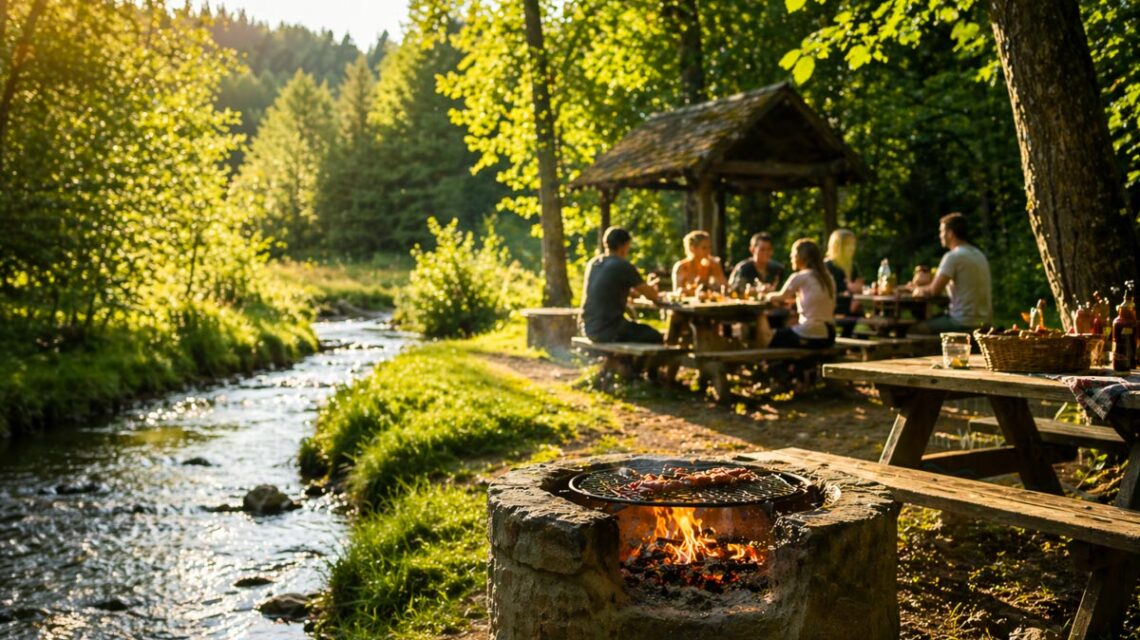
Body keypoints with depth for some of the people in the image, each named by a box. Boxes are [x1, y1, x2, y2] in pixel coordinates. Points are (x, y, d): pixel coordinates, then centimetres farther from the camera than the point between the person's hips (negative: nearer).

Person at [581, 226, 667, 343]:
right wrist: (657, 298, 22)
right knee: (655, 337, 11)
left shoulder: (592, 263, 10)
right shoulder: (624, 266, -12)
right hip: (609, 330, -8)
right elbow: (650, 294, -3)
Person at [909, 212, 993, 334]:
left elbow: (934, 290, -19)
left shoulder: (953, 256, -15)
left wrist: (918, 290, 3)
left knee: (914, 329, -5)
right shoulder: (979, 255, 15)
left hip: (965, 323, -10)